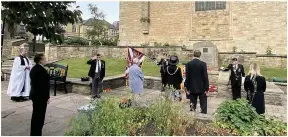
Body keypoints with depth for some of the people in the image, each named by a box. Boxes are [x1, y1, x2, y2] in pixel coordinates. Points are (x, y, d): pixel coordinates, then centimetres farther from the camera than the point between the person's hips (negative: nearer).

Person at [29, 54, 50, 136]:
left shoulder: (33, 68, 11)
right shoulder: (41, 70, -20)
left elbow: (34, 82, 16)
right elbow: (44, 85, -22)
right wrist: (47, 97, -14)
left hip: (35, 95, 10)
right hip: (41, 96, -10)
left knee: (35, 115, 20)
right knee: (40, 116, 0)